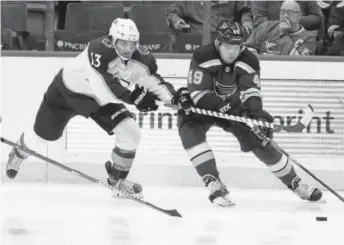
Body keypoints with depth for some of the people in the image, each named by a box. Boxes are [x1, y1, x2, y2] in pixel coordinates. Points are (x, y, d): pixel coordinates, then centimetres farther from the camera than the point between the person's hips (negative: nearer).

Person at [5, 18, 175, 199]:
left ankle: (117, 181, 5)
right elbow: (104, 90, -46)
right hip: (67, 90, -4)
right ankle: (19, 153, 50)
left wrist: (171, 97, -30)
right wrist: (134, 96, -52)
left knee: (131, 133, -14)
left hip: (101, 98, 4)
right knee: (43, 135, 14)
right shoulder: (99, 50, -39)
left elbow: (153, 79, -10)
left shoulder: (138, 59, -22)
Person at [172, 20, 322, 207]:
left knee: (261, 140, -3)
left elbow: (251, 92, -26)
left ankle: (296, 184, 13)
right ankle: (214, 184, -35)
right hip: (200, 107, -3)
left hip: (232, 107, 3)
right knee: (190, 131, -33)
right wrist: (224, 107, -42)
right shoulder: (202, 58, -28)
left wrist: (259, 115, -45)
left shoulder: (248, 61, -18)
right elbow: (199, 95, -30)